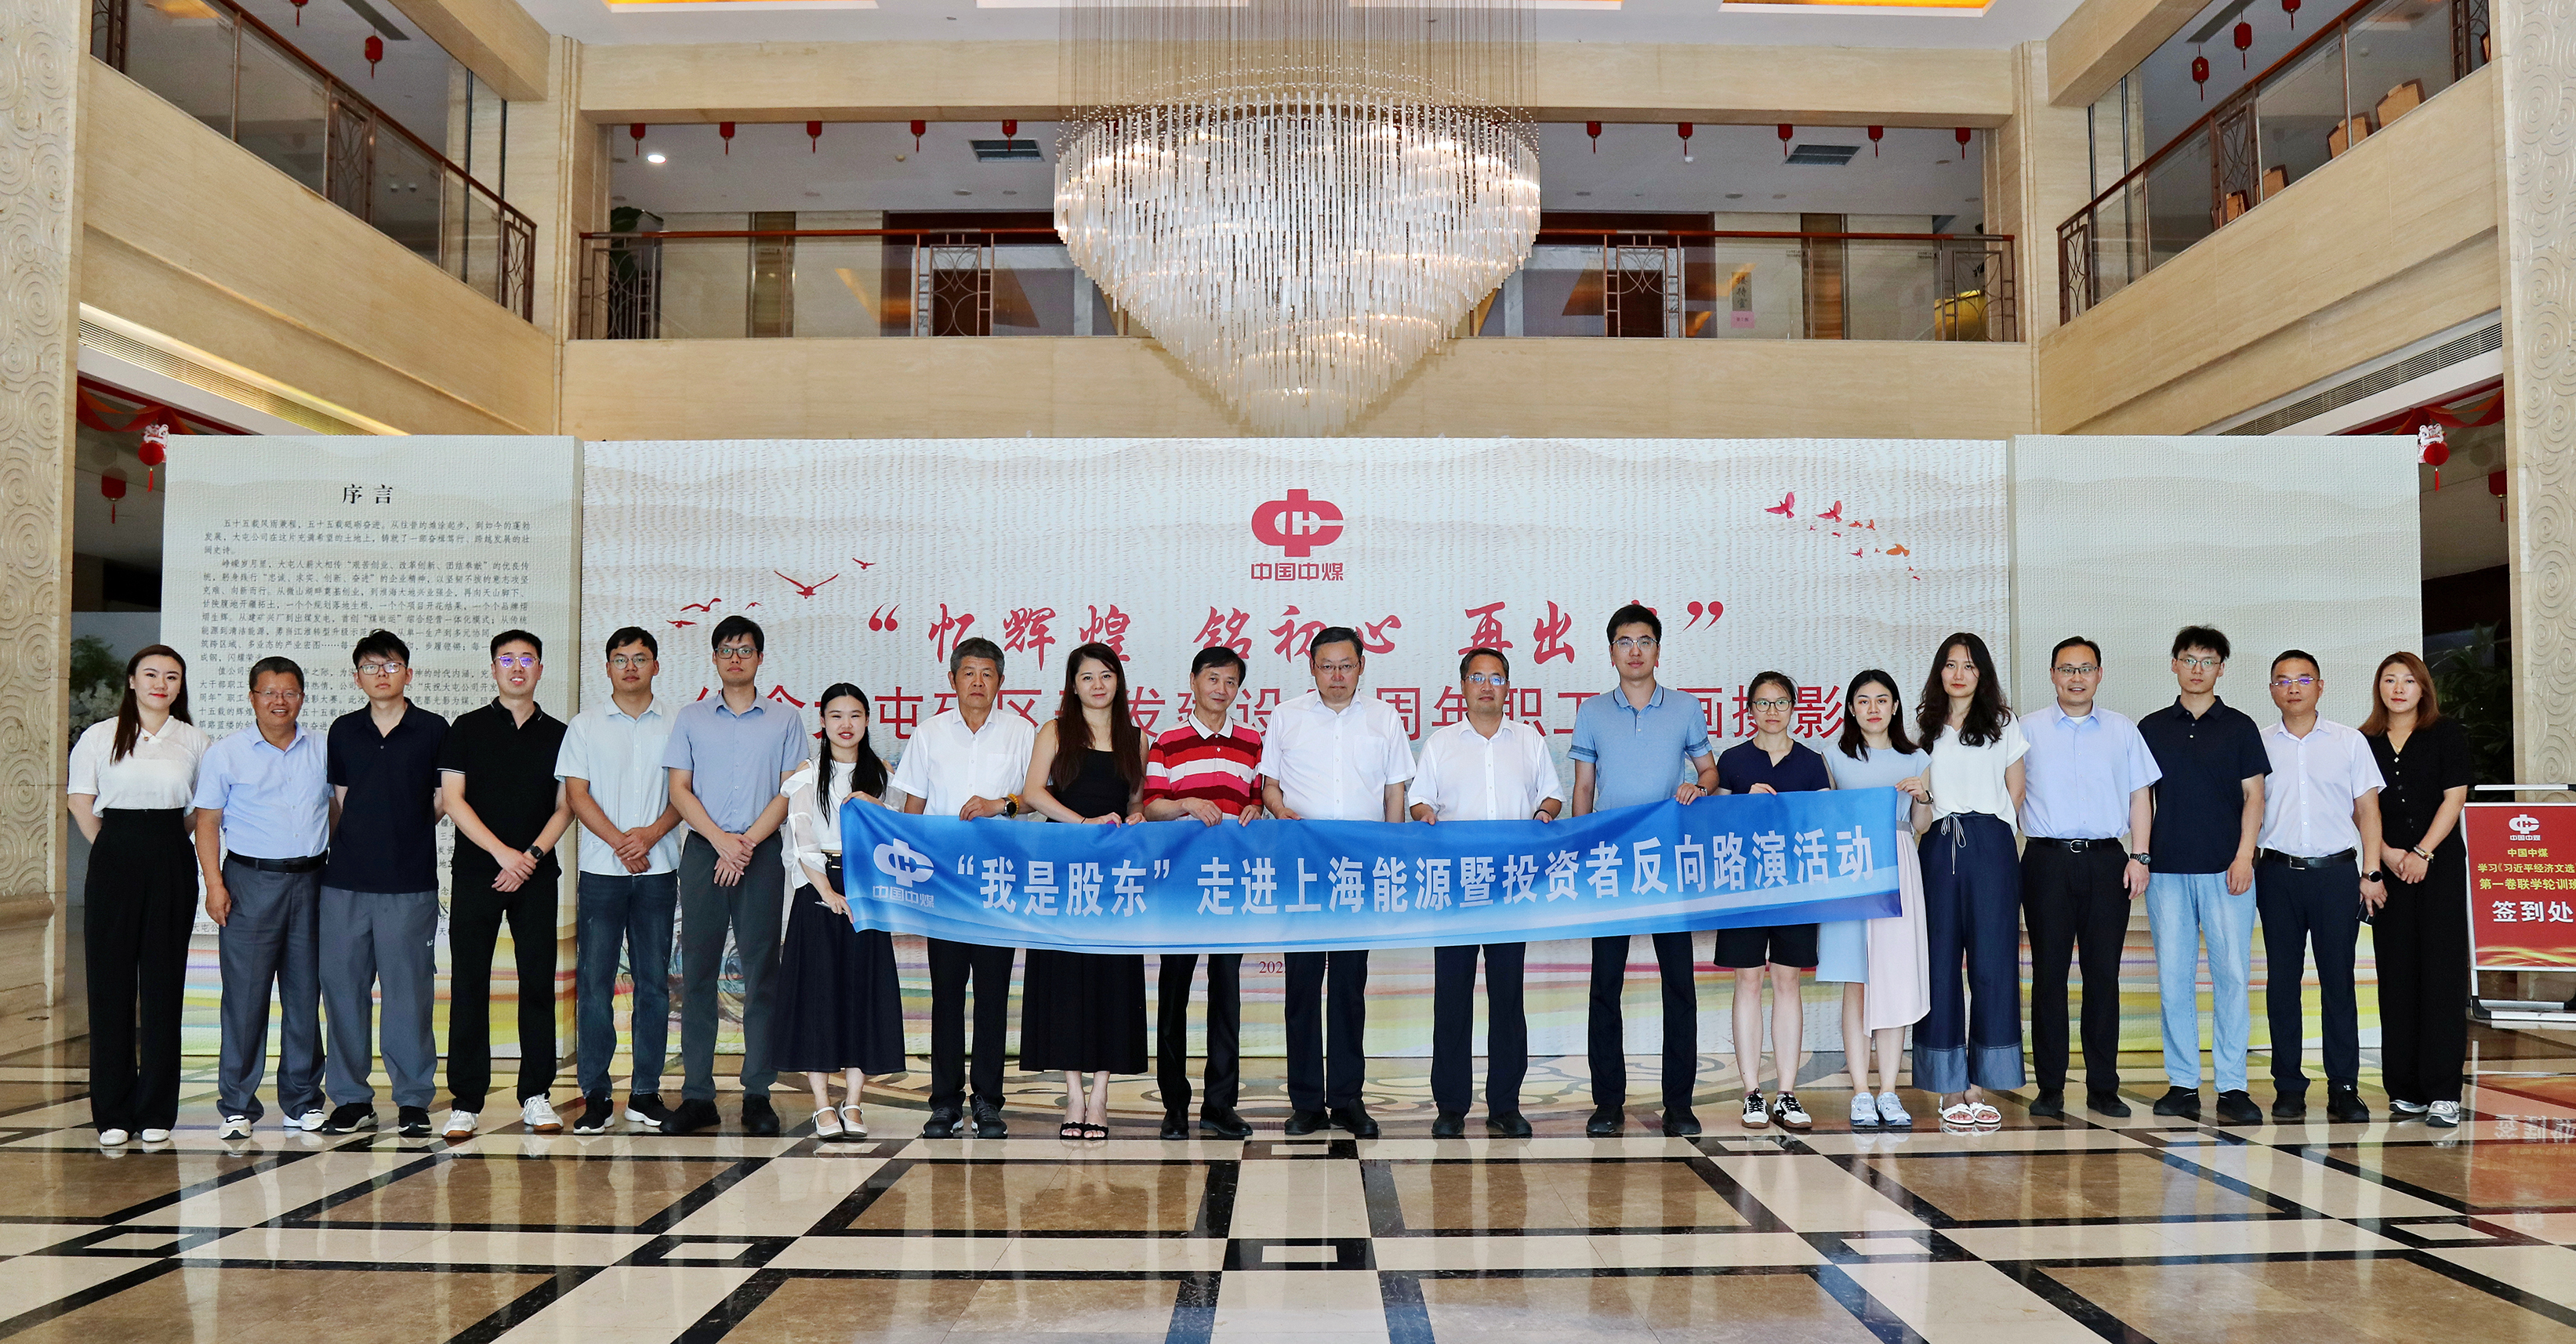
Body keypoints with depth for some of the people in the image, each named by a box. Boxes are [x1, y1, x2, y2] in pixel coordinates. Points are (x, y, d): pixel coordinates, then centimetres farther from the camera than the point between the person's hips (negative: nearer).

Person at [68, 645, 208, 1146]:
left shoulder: (196, 741, 7)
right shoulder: (100, 737, 5)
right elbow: (80, 800, 7)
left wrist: (169, 840, 8)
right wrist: (115, 850, 5)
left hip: (172, 865, 1)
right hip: (114, 861, 0)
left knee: (163, 984, 2)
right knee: (111, 983, 0)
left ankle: (157, 1112, 10)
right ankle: (112, 1113, 8)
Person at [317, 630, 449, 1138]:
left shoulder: (432, 729, 3)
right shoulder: (343, 731, 11)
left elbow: (442, 801, 9)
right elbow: (342, 799, 18)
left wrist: (404, 833, 10)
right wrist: (365, 839, 12)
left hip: (410, 882, -3)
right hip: (345, 880, 3)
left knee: (409, 990, -1)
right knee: (343, 986, 4)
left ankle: (413, 1100, 8)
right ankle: (351, 1098, 14)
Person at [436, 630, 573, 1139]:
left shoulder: (558, 734, 11)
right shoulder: (467, 729, 6)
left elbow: (565, 806, 6)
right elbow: (453, 800, -1)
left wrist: (531, 855, -9)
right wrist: (502, 853, -11)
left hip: (536, 873, 1)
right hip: (475, 872, -1)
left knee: (538, 981, 1)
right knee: (469, 984, -2)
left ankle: (536, 1095, 8)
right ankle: (466, 1100, 4)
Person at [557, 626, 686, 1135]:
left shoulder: (674, 725, 8)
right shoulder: (585, 725, 7)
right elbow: (576, 793, 0)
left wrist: (651, 834, -13)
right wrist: (618, 841, -12)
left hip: (658, 870, 1)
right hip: (600, 870, -1)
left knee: (654, 982, 3)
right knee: (594, 983, -2)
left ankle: (646, 1093, 10)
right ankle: (595, 1096, 4)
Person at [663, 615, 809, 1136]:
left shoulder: (784, 722, 9)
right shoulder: (690, 718, 12)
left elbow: (790, 793, 3)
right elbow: (680, 789, 5)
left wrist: (745, 844, -8)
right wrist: (721, 840, -9)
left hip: (762, 854, -1)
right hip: (702, 852, 1)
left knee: (761, 971, -2)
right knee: (697, 971, 0)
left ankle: (758, 1094, 2)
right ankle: (697, 1095, 3)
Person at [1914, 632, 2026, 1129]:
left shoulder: (2004, 725, 12)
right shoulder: (1922, 727, 15)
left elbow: (2016, 795, 12)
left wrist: (1993, 828, 3)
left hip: (1991, 848, -1)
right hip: (1938, 847, 1)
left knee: (1992, 960, -4)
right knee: (1940, 962, -2)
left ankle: (1980, 1087, 1)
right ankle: (1950, 1089, 3)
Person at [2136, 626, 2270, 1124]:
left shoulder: (2239, 726, 8)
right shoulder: (2152, 728, 11)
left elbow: (2253, 794, 4)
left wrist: (2243, 856, -6)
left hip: (2226, 869, -1)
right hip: (2167, 869, 1)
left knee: (2232, 975, -4)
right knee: (2174, 978, 2)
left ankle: (2232, 1087, 2)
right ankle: (2182, 1083, 8)